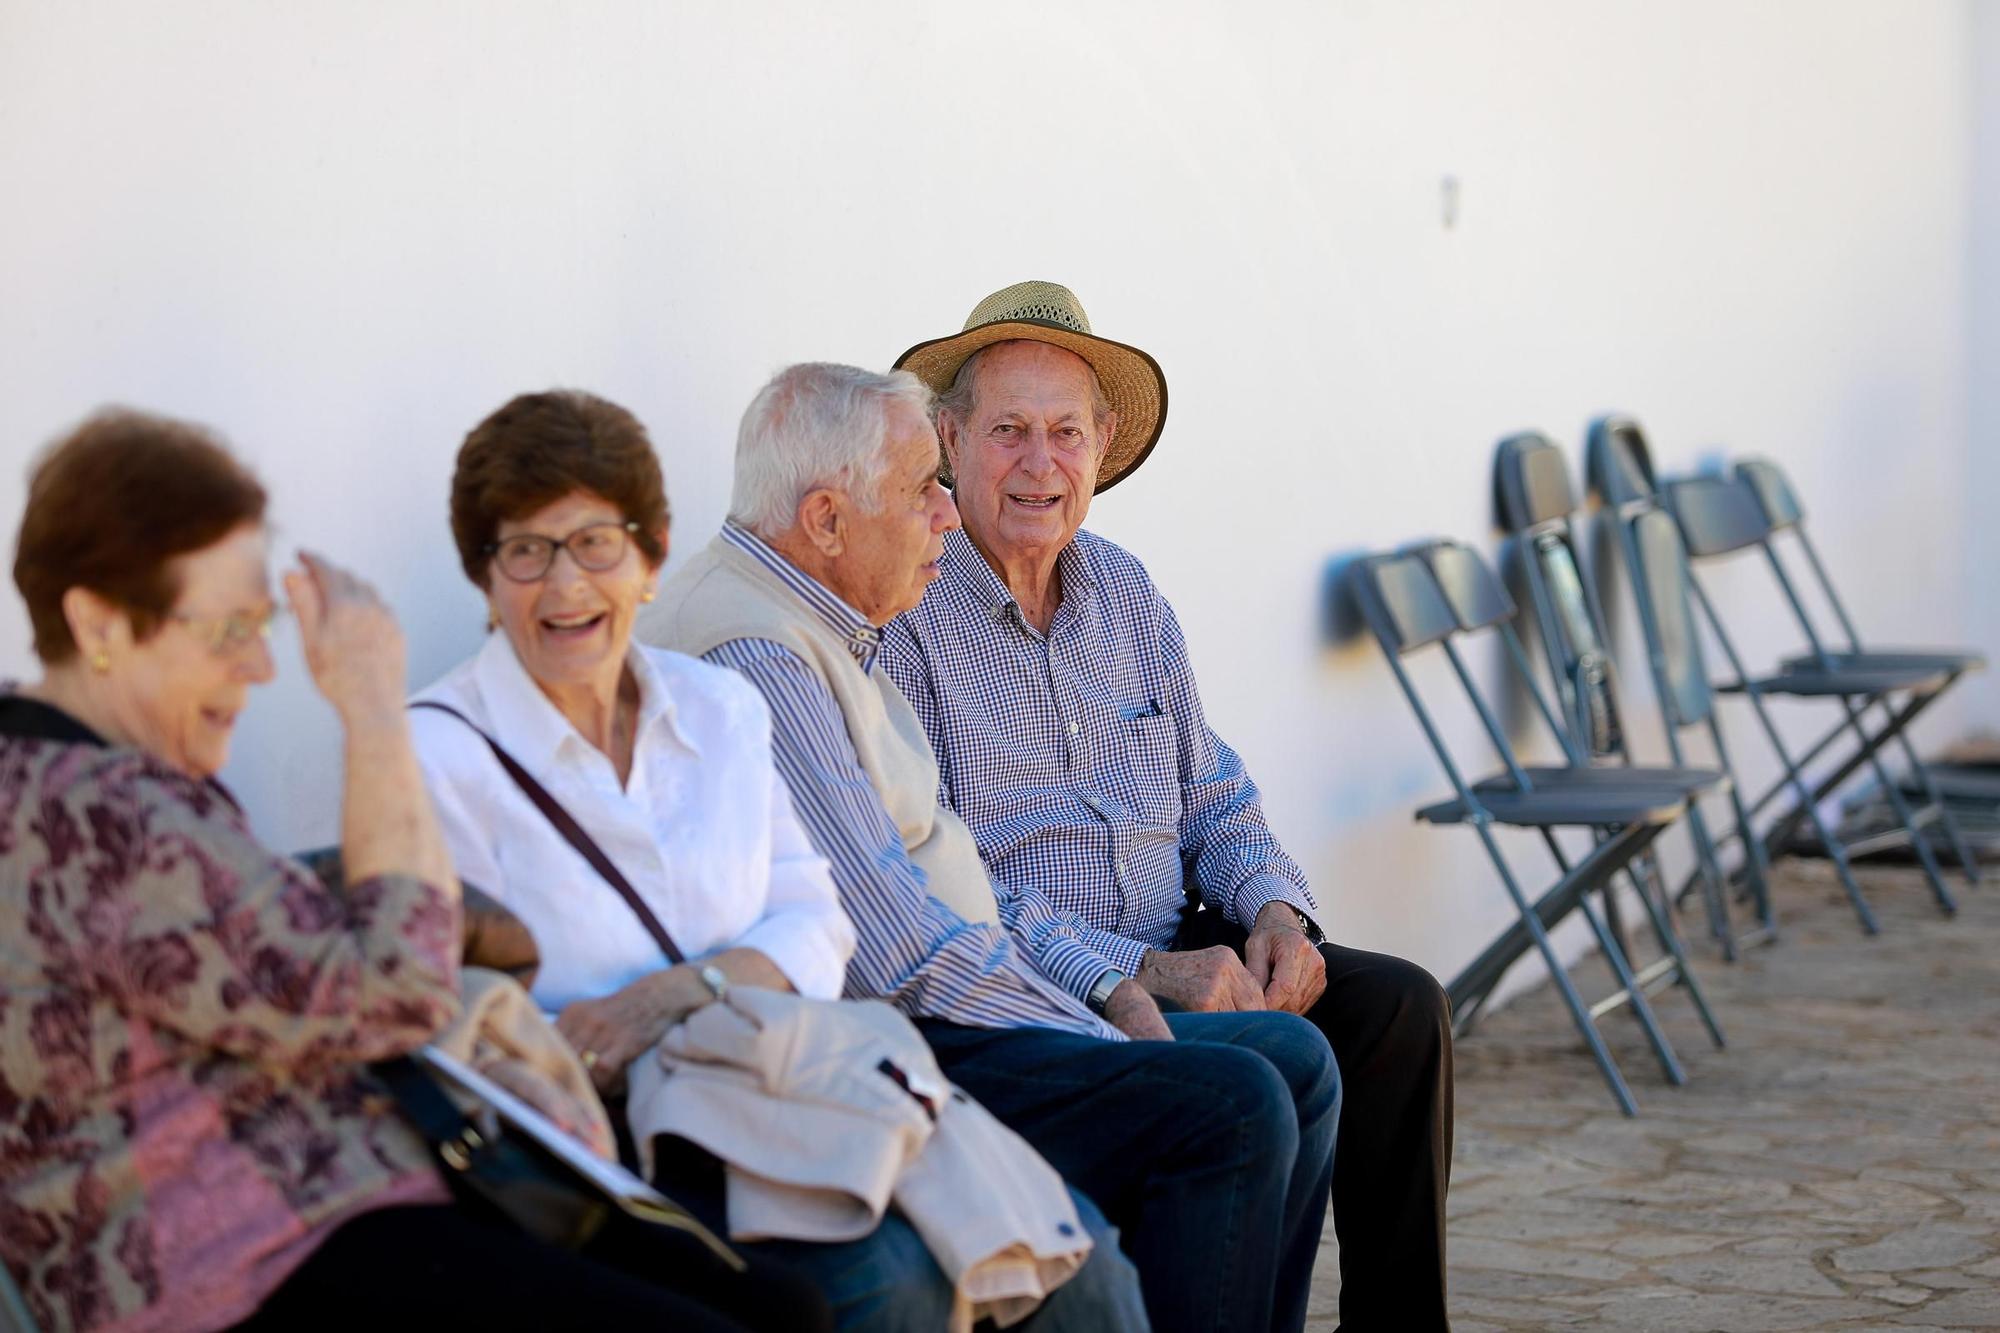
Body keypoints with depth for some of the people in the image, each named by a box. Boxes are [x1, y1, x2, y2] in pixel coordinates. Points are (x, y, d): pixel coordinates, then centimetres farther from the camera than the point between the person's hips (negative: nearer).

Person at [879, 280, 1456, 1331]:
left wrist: (1274, 907, -3)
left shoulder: (1126, 595, 14)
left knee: (1397, 1005, -10)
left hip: (1170, 957, 7)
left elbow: (1214, 801, 19)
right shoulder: (897, 617, -10)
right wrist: (1134, 971, -23)